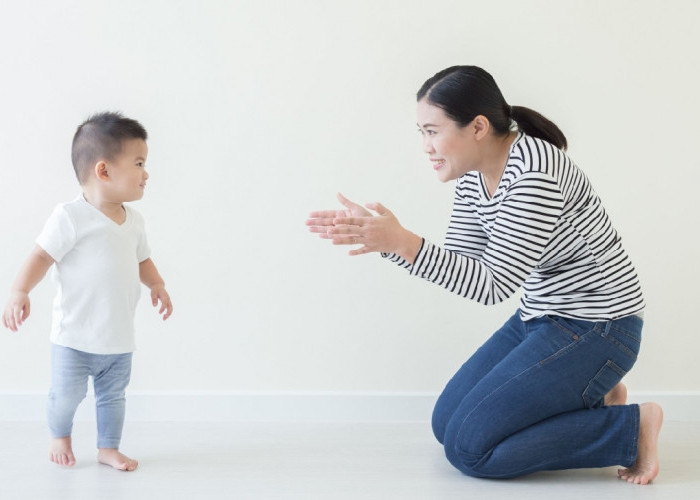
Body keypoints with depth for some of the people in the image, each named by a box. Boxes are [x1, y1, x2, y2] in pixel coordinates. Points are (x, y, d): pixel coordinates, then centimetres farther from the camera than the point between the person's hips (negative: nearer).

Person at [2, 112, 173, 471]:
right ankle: (60, 437, 33)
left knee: (112, 396, 14)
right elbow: (42, 256, -16)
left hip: (119, 339, 6)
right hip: (75, 337, -5)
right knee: (66, 395, 6)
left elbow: (141, 259, 20)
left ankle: (108, 448, 29)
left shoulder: (133, 221, 6)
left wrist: (157, 285, 5)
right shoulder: (72, 217, -16)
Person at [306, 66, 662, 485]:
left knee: (470, 447, -12)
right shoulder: (474, 175, 1)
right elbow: (458, 264, 5)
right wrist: (381, 236, -7)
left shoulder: (534, 171, -27)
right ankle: (589, 397, 16)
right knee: (447, 423, 11)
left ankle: (631, 428, -3)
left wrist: (403, 242, -34)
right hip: (539, 320, 10)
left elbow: (493, 284, -27)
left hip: (593, 330, -10)